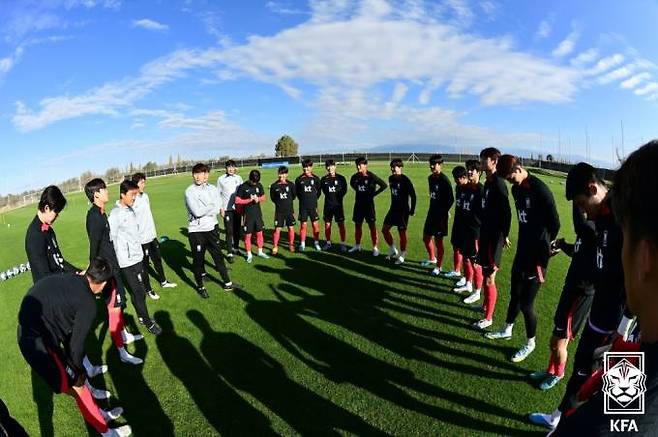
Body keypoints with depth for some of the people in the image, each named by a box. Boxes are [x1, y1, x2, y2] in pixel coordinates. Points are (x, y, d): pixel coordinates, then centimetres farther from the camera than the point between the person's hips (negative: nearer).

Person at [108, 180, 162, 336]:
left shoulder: (131, 210, 8)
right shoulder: (115, 214, -15)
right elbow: (111, 238, -13)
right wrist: (114, 261, -9)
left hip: (138, 257, 7)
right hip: (126, 261, -7)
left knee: (140, 290, 14)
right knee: (138, 292, -1)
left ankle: (141, 317, 28)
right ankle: (147, 321, 9)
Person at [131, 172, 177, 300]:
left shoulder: (145, 196, 6)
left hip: (152, 235, 8)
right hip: (141, 238, -8)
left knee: (157, 259, 21)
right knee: (144, 265, 7)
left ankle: (163, 282, 39)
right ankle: (148, 290, 22)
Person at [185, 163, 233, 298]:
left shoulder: (213, 189, 3)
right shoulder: (189, 191, -8)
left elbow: (216, 210, -7)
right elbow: (197, 212, -19)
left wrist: (202, 211, -16)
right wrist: (211, 206, -9)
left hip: (212, 228, 3)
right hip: (196, 230, -3)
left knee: (218, 255, 14)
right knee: (198, 259, 8)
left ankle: (227, 282, 28)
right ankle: (200, 286, 27)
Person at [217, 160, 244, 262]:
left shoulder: (239, 178, 7)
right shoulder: (221, 179, 1)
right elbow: (218, 194, 2)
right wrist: (220, 208, -4)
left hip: (237, 207, 3)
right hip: (227, 209, -3)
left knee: (237, 229, 11)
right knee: (229, 231, -6)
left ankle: (235, 248, 29)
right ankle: (229, 253, -2)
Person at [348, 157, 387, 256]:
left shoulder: (371, 176, -12)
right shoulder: (355, 176, 3)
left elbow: (384, 185, -11)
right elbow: (352, 183, 26)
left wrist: (374, 194, -10)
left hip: (368, 204, -5)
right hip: (358, 204, 6)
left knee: (372, 226, -3)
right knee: (357, 225, 13)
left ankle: (375, 248, 2)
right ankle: (357, 246, 26)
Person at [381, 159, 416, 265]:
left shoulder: (405, 180, -16)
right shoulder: (391, 178, 5)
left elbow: (413, 195, -14)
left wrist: (412, 209, -12)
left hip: (403, 210, -7)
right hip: (393, 208, 8)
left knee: (402, 232, 0)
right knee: (384, 229, 8)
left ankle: (402, 255, 15)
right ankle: (393, 251, 24)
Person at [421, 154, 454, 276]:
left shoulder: (444, 180, -16)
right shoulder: (430, 178, 7)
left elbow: (451, 199, -15)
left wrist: (444, 212, -15)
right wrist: (431, 208, 12)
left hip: (440, 214, -8)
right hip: (431, 212, 8)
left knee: (438, 240, 0)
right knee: (426, 237, 15)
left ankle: (439, 267, 14)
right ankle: (432, 258, 38)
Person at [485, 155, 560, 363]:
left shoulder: (540, 189, -20)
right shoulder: (516, 189, 5)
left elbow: (554, 223, -15)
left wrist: (548, 245, -2)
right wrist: (523, 241, 9)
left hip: (537, 253, -8)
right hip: (522, 248, 8)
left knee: (526, 302, 2)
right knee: (515, 294, 22)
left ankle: (530, 343, 25)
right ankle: (507, 329, 41)